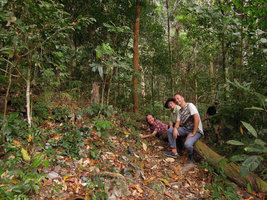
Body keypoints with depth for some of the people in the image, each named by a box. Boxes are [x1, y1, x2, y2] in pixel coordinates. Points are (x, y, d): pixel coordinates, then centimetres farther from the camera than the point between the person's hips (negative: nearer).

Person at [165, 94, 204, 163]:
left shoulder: (190, 105, -13)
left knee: (187, 144, -34)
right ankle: (174, 152, -1)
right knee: (170, 131, -3)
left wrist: (193, 133, -22)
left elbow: (197, 119, -22)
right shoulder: (180, 111, 13)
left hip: (196, 130, -8)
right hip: (185, 129, 8)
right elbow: (178, 122, 9)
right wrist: (175, 129, -16)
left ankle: (190, 155, 1)